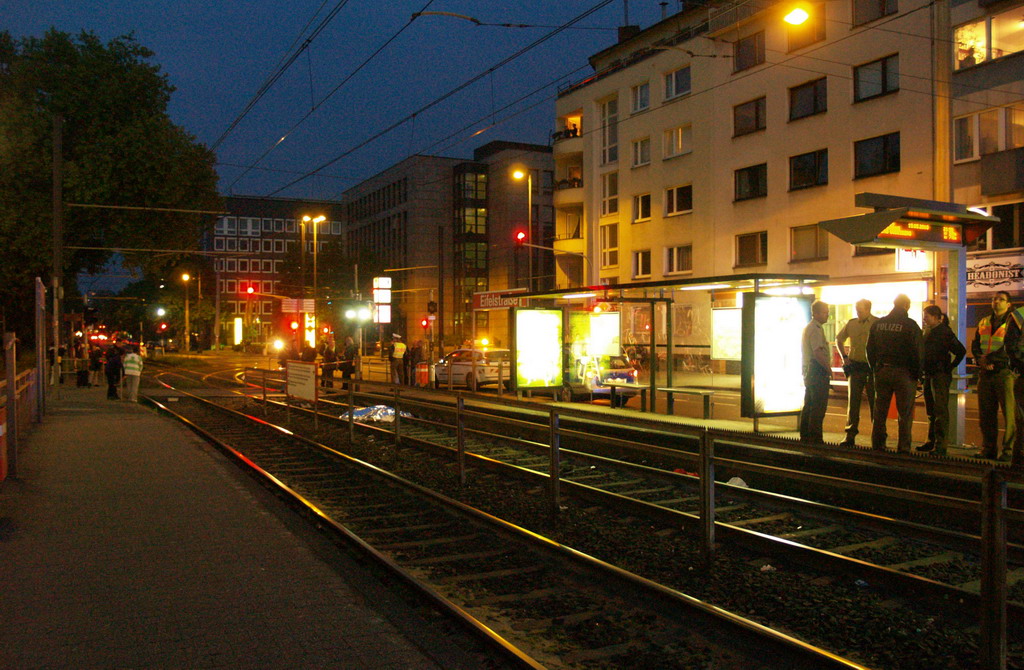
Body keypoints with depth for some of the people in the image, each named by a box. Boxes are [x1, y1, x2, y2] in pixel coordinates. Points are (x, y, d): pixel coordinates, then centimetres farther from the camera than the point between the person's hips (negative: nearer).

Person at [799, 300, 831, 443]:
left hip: (808, 371, 11)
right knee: (818, 406, -9)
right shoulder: (815, 329, -14)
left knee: (808, 406, 14)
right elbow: (818, 352, -24)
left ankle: (805, 436, 19)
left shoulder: (807, 327, 19)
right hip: (818, 371, -11)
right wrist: (829, 368, -15)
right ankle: (816, 438, -8)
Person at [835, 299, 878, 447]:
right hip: (855, 367, 3)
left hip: (872, 368, -3)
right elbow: (839, 339, 21)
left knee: (874, 403, 3)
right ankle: (850, 436, 7)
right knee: (853, 403, 3)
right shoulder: (851, 324, 7)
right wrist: (844, 357, 11)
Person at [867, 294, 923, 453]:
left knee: (879, 413, 11)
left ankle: (877, 446, 14)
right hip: (903, 373, -4)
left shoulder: (878, 323, 6)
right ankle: (903, 449, 2)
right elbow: (916, 352, -10)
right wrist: (917, 374, -1)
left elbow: (870, 349, 10)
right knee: (905, 414, 2)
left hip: (881, 372, 4)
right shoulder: (910, 325, -8)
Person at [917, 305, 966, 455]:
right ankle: (931, 442, 21)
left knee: (940, 410, -9)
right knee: (931, 411, 13)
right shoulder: (927, 332, 14)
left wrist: (950, 367, -11)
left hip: (940, 375, -8)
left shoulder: (945, 332, -9)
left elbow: (961, 351, -15)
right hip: (928, 375, 8)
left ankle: (941, 446, -9)